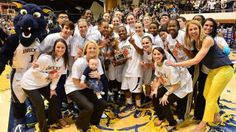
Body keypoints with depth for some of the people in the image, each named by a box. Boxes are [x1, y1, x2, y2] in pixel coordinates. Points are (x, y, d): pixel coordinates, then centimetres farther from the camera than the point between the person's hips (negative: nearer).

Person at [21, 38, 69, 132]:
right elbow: (34, 71, -25)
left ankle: (52, 122, 31)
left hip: (43, 84, 7)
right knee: (40, 105, -10)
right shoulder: (45, 58, -30)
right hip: (30, 83, -7)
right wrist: (49, 76, -28)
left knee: (54, 99, 7)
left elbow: (57, 75, -1)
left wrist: (52, 88, -3)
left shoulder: (63, 60, -8)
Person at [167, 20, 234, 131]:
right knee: (206, 95, 12)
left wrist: (175, 64, -28)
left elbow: (196, 60, -30)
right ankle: (216, 117, 35)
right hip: (213, 70, 8)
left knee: (211, 97, -4)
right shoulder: (193, 42, 2)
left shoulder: (207, 40, -24)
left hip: (224, 69, -8)